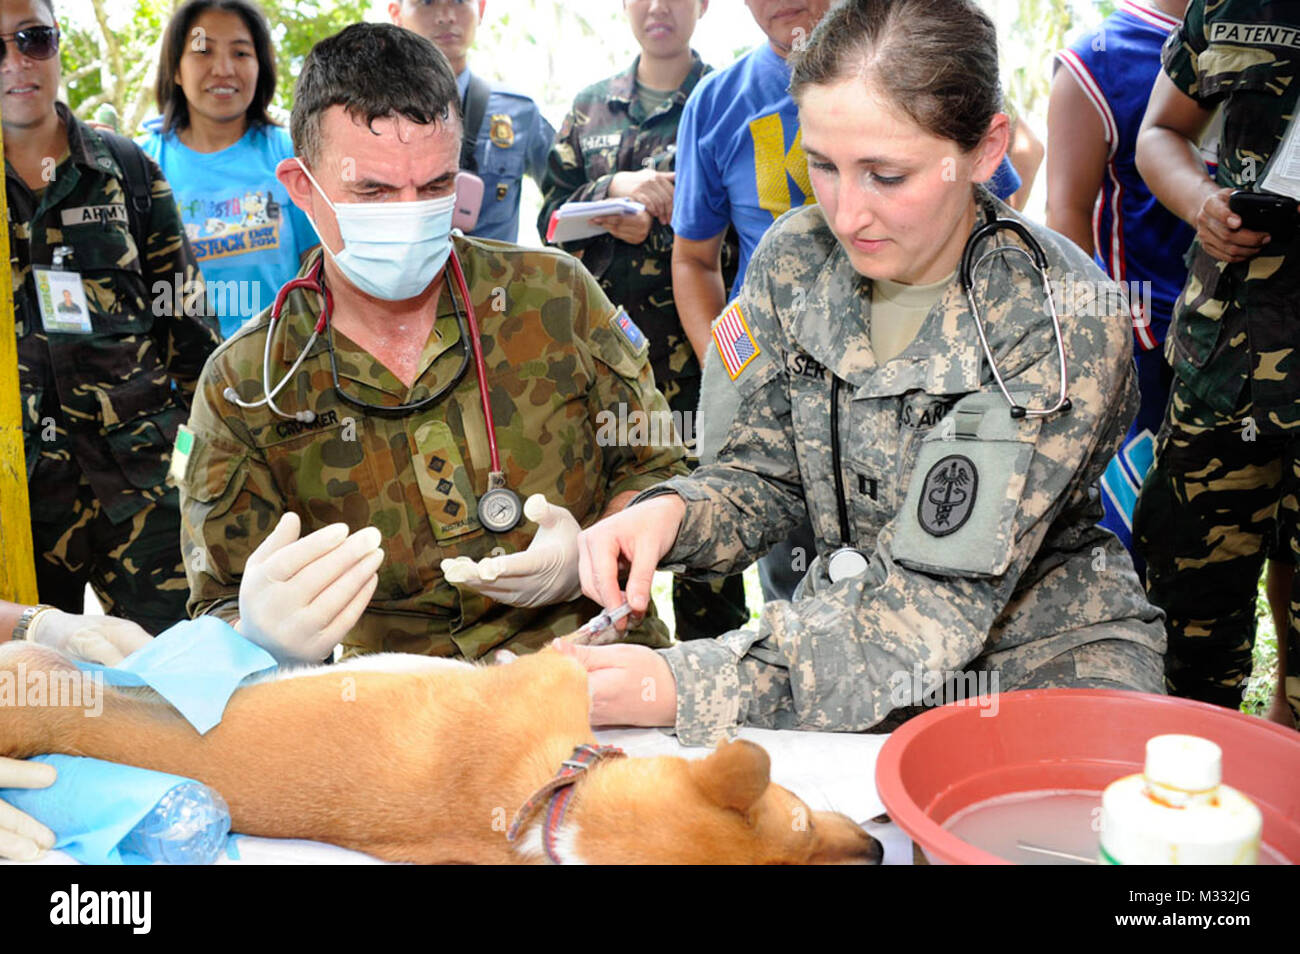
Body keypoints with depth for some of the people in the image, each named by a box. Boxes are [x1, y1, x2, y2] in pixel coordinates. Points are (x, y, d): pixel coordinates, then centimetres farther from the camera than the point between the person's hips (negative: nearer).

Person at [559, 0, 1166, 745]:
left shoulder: (1062, 320, -23)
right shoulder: (796, 256, -7)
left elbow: (937, 600, -27)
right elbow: (762, 475, 2)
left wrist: (683, 688, -37)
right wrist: (673, 512, -22)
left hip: (1044, 646, -2)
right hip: (850, 620, 3)